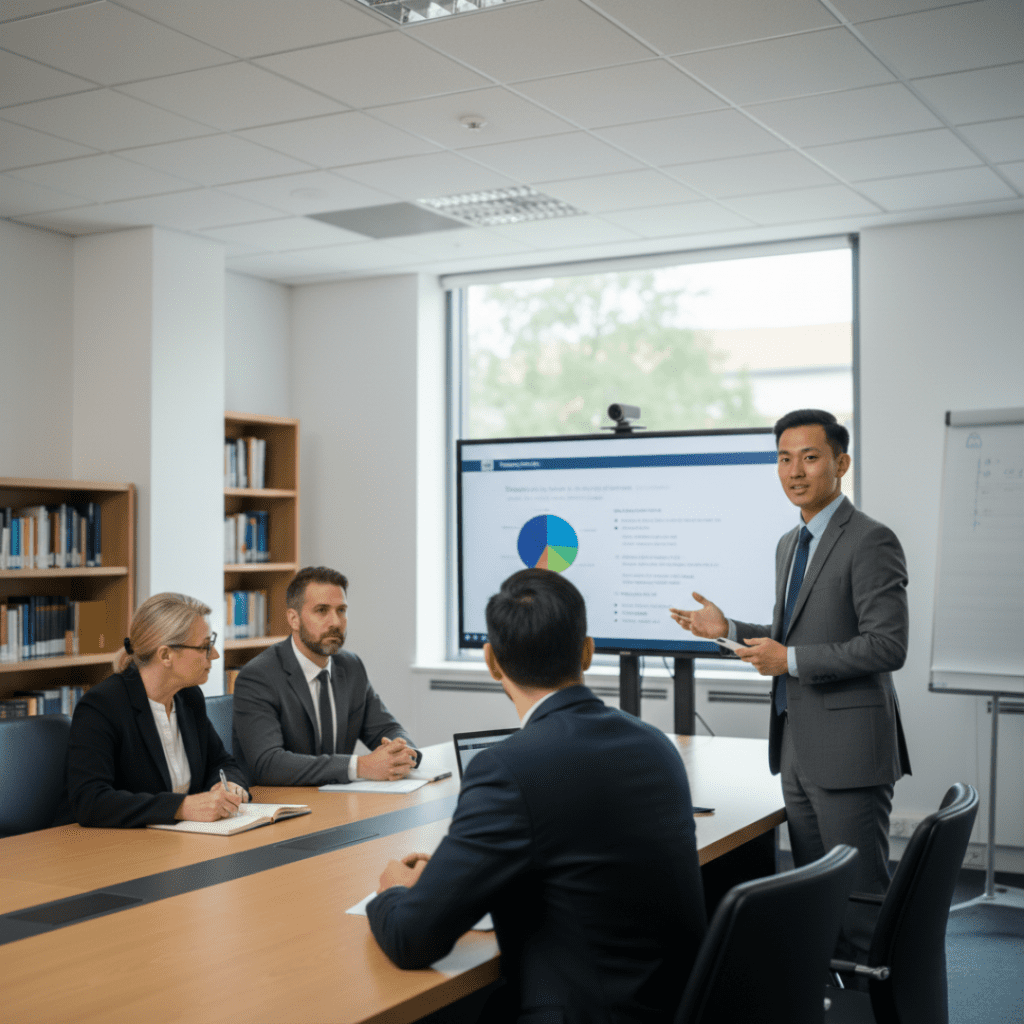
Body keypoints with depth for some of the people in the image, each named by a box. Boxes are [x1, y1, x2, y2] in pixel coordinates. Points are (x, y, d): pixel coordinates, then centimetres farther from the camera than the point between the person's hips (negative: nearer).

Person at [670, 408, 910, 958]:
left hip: (848, 749, -9)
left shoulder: (871, 541, -12)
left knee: (860, 902, -3)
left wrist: (790, 659, -17)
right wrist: (729, 629, 10)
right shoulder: (789, 544, 16)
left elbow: (887, 646, -19)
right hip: (797, 748, 9)